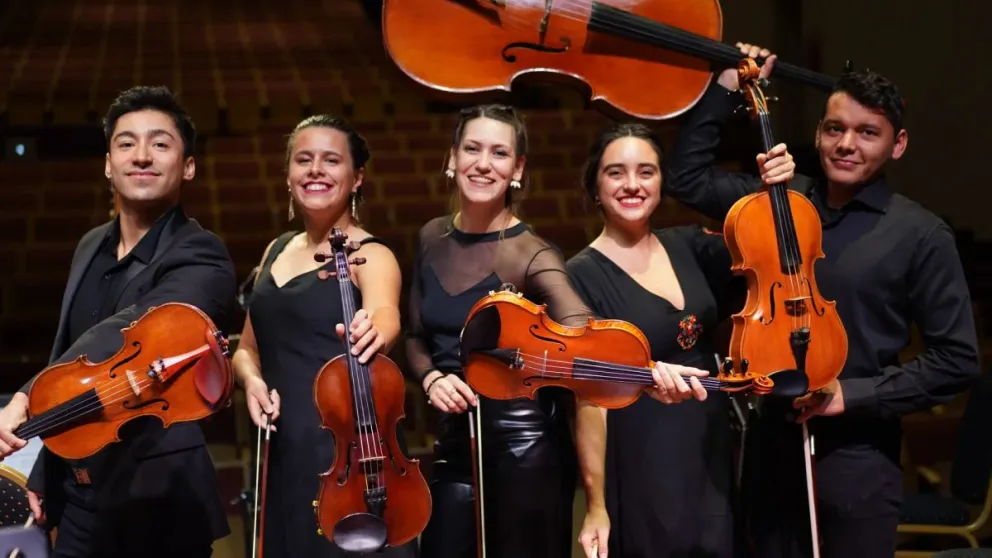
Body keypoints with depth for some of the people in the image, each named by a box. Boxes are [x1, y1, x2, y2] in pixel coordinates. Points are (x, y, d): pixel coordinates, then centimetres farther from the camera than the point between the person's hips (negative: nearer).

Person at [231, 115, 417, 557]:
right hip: (284, 456, 6)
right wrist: (252, 380, -4)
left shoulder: (370, 255, -7)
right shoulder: (278, 250, 12)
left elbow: (386, 316, -28)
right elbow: (248, 348, 18)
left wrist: (374, 330, -51)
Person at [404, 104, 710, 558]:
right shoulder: (432, 237, 3)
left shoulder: (531, 255, -14)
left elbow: (582, 332, -31)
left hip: (525, 448, -5)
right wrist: (431, 377, -10)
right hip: (454, 444, 5)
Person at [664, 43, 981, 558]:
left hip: (855, 456, -4)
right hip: (770, 441, 4)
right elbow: (687, 178, 10)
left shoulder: (919, 235, -8)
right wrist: (726, 89, 3)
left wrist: (853, 395, -15)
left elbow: (956, 360, -8)